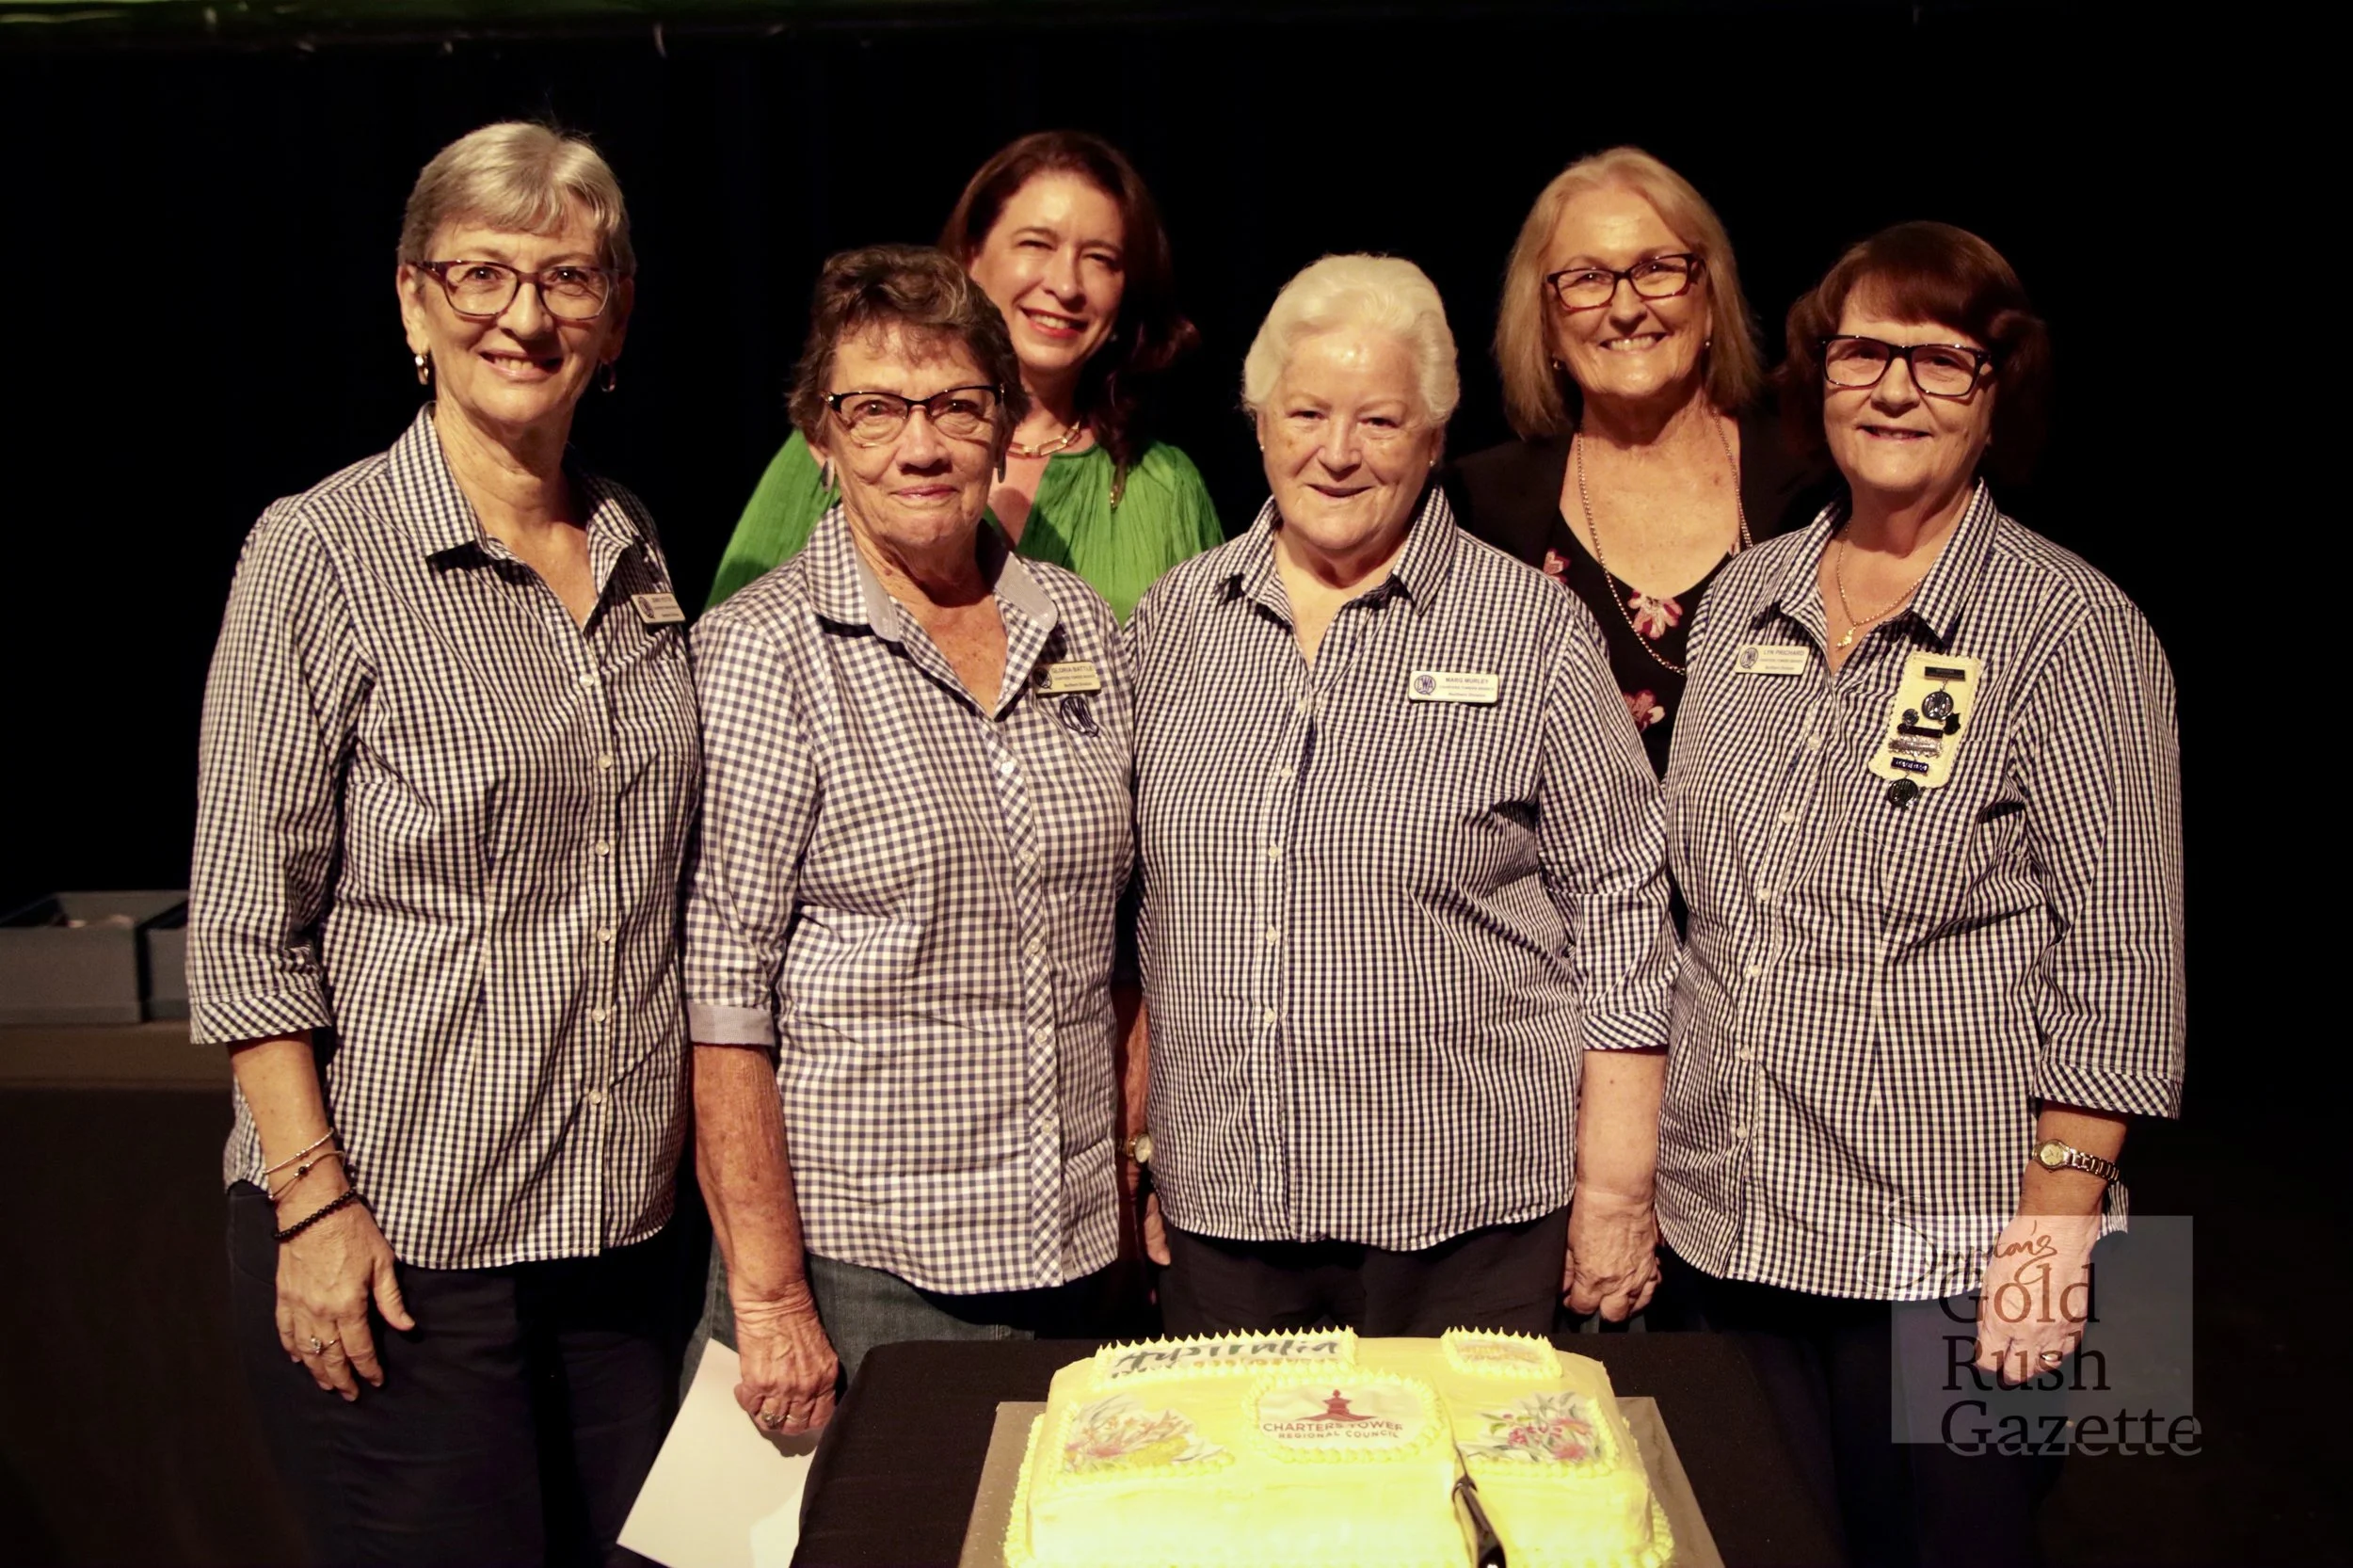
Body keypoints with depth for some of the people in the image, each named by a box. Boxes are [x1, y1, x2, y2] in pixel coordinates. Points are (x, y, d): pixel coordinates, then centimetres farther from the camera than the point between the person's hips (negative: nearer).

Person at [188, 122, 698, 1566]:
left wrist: (672, 1146, 13)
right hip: (394, 1239, -5)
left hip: (621, 1229, 5)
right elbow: (246, 928, -9)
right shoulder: (324, 553, -8)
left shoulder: (638, 554, 8)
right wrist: (315, 1200, -13)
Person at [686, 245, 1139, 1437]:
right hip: (859, 1261, -5)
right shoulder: (762, 653, -9)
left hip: (1072, 1251, 5)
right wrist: (769, 1295, -15)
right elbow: (718, 992, -13)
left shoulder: (1082, 630, 7)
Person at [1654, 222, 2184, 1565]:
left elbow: (2118, 962, -11)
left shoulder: (2074, 631, -9)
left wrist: (2060, 1216, -15)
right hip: (1733, 1224, 5)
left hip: (1949, 1250, -5)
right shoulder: (1746, 600, 7)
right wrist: (1642, 1159, 12)